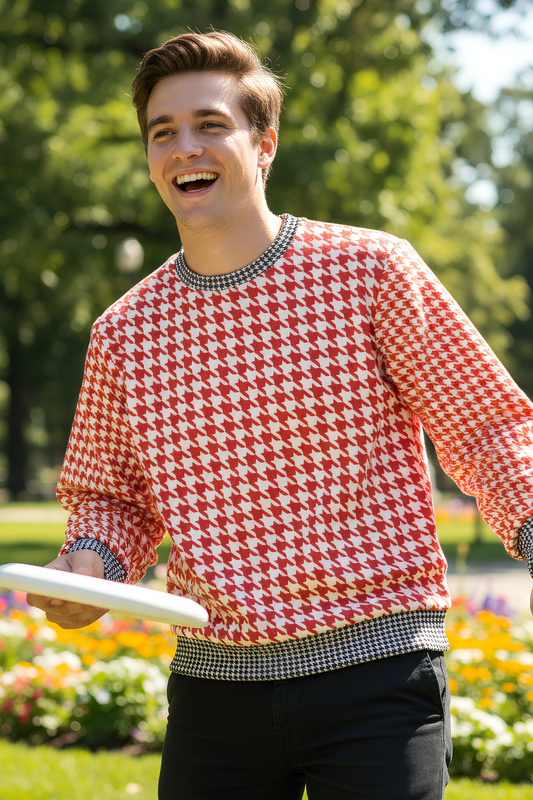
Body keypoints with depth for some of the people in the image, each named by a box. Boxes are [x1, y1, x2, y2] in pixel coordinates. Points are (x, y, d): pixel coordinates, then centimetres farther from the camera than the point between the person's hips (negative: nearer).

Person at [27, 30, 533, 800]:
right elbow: (113, 496, 17)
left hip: (376, 674, -3)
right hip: (214, 685, 3)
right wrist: (90, 560, -4)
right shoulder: (126, 334, 6)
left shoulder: (371, 270, -3)